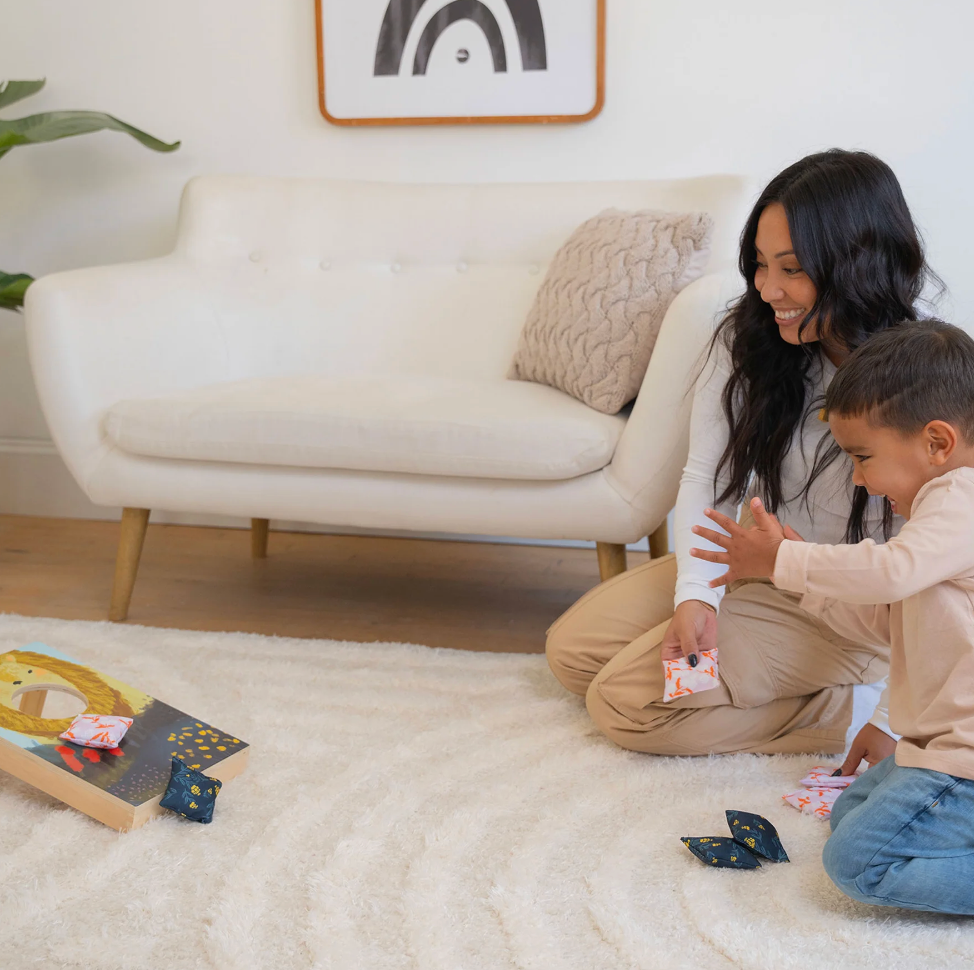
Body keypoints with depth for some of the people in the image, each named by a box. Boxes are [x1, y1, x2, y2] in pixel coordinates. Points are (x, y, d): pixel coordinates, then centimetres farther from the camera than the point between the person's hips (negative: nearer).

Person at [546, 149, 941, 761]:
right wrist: (697, 594, -22)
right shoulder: (748, 339, -10)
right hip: (750, 567, 6)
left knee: (627, 700, -15)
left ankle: (852, 704, -3)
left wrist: (891, 717, -19)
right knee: (571, 649, 4)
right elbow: (706, 479, -6)